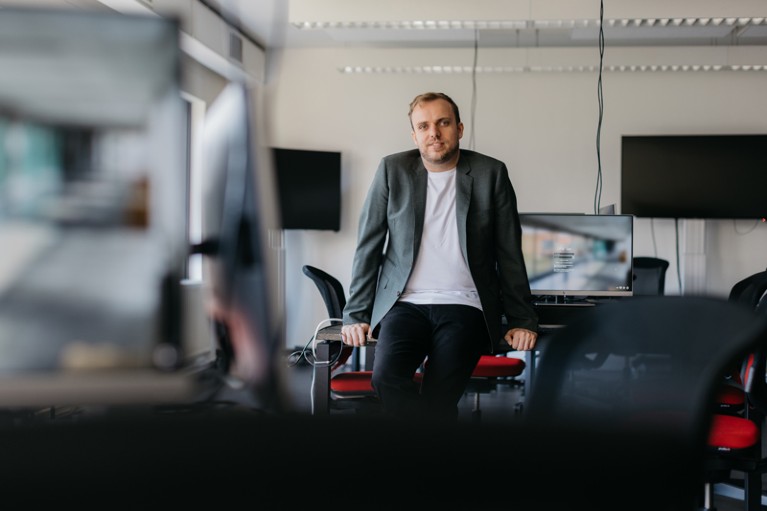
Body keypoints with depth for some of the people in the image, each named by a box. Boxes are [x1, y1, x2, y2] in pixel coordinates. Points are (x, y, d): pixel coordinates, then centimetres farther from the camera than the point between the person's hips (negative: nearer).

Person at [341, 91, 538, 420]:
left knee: (438, 398, -22)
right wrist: (356, 315, 1)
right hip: (406, 304, 1)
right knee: (386, 378, -27)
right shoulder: (392, 170, 7)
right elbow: (369, 246, 7)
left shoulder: (490, 173, 6)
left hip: (464, 307, -1)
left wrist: (522, 320, 5)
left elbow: (510, 253, 8)